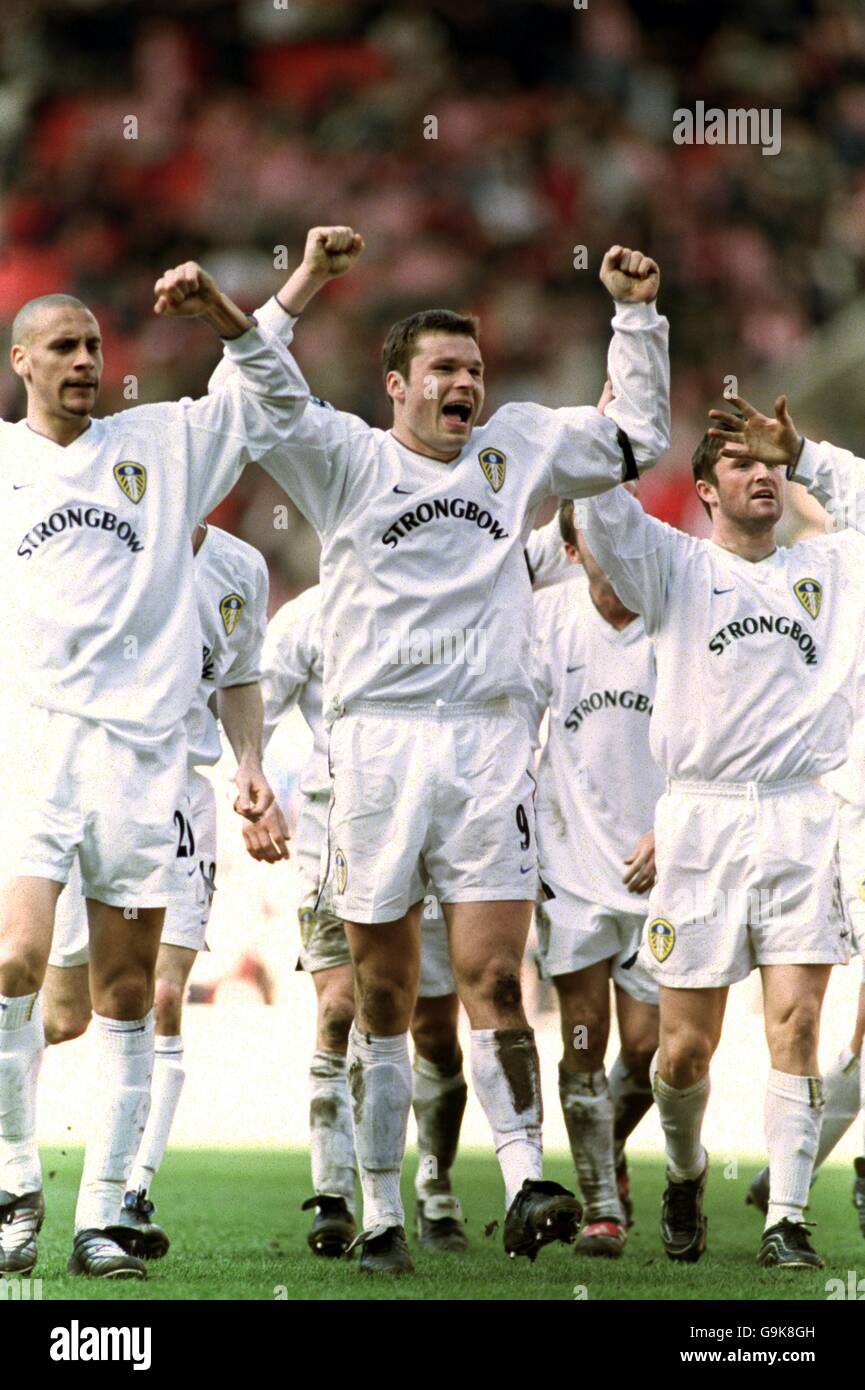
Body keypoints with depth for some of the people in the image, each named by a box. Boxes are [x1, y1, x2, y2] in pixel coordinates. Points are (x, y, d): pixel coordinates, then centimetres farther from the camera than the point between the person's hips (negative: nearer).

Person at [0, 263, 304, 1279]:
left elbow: (278, 401, 14)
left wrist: (215, 310, 3)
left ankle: (102, 1213, 6)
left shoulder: (160, 446, 14)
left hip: (143, 747, 2)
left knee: (127, 994, 2)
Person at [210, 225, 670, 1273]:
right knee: (383, 995, 3)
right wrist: (304, 286, -7)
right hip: (376, 742, -1)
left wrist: (635, 314, 17)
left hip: (489, 743, 2)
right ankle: (380, 1214, 7)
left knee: (493, 980, -7)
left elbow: (638, 437, 25)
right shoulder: (348, 459, 6)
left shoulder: (515, 450, 16)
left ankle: (525, 1186, -13)